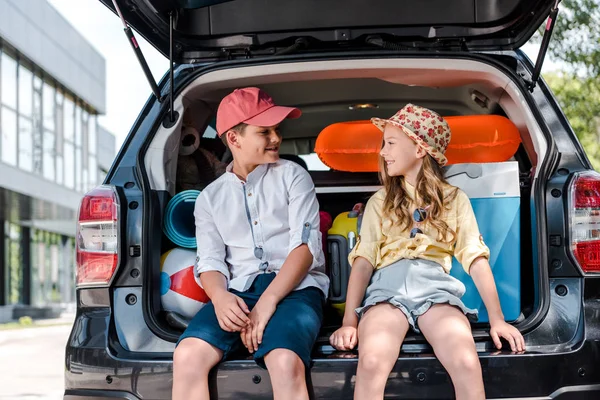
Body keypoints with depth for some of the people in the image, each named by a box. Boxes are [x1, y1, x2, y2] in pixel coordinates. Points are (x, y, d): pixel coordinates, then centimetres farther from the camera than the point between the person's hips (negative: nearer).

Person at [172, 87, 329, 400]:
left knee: (285, 362, -35)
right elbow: (209, 260, 6)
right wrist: (220, 297, -19)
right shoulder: (210, 197, 17)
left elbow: (305, 245, -2)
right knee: (188, 355, -27)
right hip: (238, 291, 2)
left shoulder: (292, 176, 10)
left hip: (295, 287, -2)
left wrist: (267, 302, -16)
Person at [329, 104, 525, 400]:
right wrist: (349, 321, -7)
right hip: (388, 285, 0)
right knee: (371, 363, -34)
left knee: (467, 364, -33)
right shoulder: (380, 202, 20)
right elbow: (363, 260, 8)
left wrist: (497, 320, -2)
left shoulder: (454, 198, 18)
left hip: (435, 285, 0)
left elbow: (476, 258, 10)